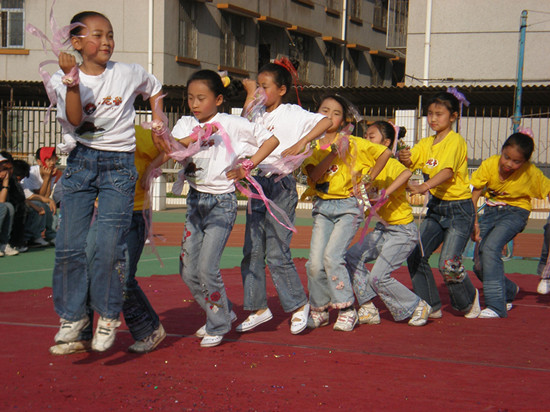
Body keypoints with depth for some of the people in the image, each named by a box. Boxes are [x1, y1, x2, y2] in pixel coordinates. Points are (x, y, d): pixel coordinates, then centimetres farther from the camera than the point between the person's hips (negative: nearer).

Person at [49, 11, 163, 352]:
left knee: (111, 245, -11)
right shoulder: (63, 79, 2)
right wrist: (73, 81, -21)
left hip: (119, 165, -1)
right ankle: (73, 314, 13)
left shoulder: (129, 74, 4)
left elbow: (154, 88, 25)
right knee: (69, 244, -3)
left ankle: (108, 316, 5)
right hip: (80, 162, 1)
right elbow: (74, 121, -12)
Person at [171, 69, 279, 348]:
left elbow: (271, 139, -3)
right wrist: (200, 134, -21)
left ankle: (218, 325, 7)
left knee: (207, 266, -13)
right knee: (188, 270, 5)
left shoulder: (232, 124, -5)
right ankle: (220, 312, 26)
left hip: (222, 202, -6)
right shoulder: (186, 124, 7)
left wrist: (247, 166, -8)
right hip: (195, 200, 6)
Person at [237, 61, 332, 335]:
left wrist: (300, 144, -22)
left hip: (281, 186, -7)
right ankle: (258, 308, 14)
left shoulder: (292, 114, -3)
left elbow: (326, 121, -13)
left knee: (276, 253, -6)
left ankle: (298, 305, 10)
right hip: (257, 185, 7)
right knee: (252, 251, 5)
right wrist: (250, 95, 7)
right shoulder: (259, 116, 17)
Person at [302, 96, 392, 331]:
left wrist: (368, 179, 4)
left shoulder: (351, 143, 0)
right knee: (315, 262, -8)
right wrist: (333, 152, -18)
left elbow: (385, 153, 2)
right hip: (322, 208, 3)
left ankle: (346, 310, -7)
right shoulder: (312, 145, 6)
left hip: (347, 207, -3)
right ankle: (319, 310, 11)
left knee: (332, 256, -19)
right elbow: (314, 175, -10)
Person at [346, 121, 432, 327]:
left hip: (403, 230, -8)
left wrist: (386, 194, -45)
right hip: (383, 228, 8)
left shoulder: (391, 164, -17)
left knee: (378, 277, -13)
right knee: (352, 257, -1)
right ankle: (369, 310, 6)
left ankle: (418, 307, 7)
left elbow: (407, 173, -40)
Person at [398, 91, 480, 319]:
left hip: (459, 208, -7)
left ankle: (468, 300, 14)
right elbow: (409, 159, 1)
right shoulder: (427, 143, 11)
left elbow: (447, 171, -26)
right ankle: (430, 306, 16)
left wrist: (425, 186, -42)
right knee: (415, 256, 1)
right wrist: (403, 156, -24)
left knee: (448, 263, -16)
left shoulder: (455, 141, -12)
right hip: (436, 207, 7)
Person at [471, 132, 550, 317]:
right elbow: (473, 194, -10)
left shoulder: (531, 173, -19)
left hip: (515, 212, -4)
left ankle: (496, 305, -24)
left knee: (490, 248, -29)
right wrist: (474, 222, -17)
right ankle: (509, 291, 31)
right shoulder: (489, 165, -17)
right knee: (479, 267, 0)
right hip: (491, 211, 4)